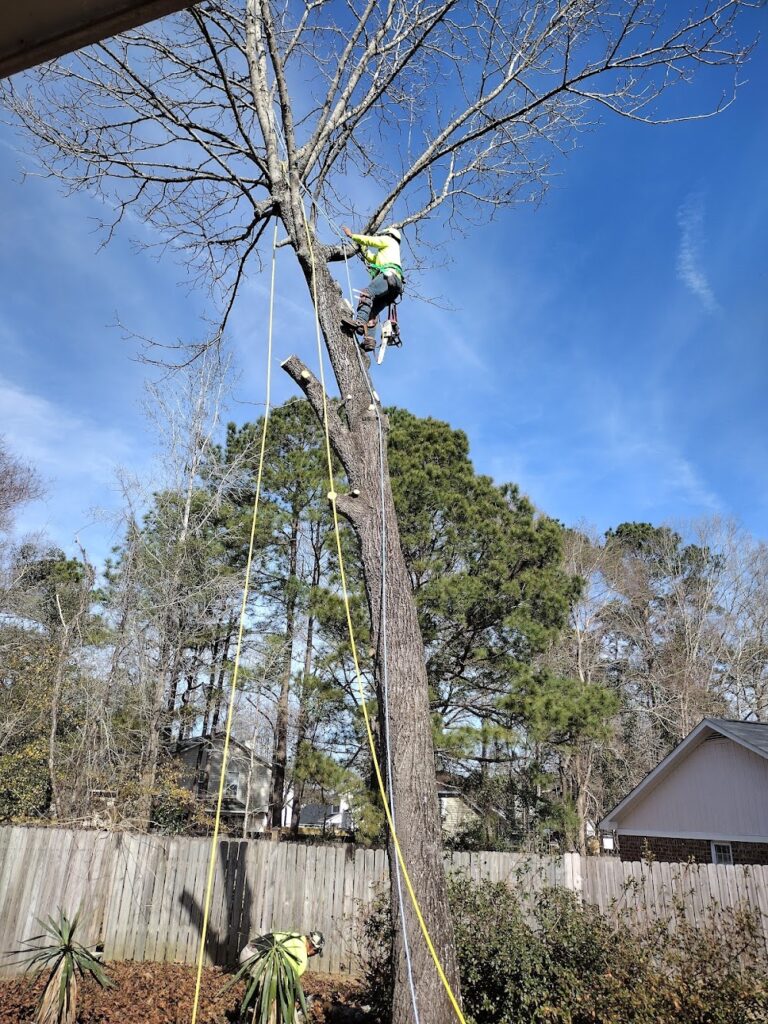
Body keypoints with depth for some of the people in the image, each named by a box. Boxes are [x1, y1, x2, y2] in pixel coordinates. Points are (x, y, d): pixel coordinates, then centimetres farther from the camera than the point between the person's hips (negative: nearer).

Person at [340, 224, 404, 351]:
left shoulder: (389, 240, 23)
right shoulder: (384, 254, 46)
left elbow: (371, 240, 15)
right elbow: (370, 257, 57)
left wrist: (352, 235, 24)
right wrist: (363, 245, 62)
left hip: (389, 275, -8)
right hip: (393, 288, 8)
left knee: (367, 293, -31)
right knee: (372, 313, -7)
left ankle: (359, 322, -53)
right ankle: (369, 340, -26)